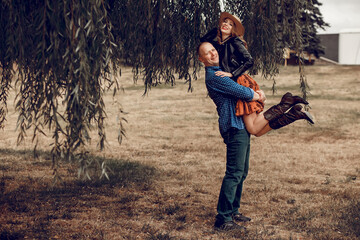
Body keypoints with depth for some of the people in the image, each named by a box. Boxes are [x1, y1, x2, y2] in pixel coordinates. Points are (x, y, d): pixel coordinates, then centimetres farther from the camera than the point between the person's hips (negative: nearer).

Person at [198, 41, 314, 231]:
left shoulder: (221, 72, 20)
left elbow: (246, 86, 27)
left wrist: (256, 91, 5)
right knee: (234, 173, -13)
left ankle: (233, 211, 23)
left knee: (242, 172, 14)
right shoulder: (213, 76, -13)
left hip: (241, 126, 10)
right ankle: (222, 219, -11)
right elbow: (239, 91, -16)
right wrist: (258, 96, 2)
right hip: (234, 127, -10)